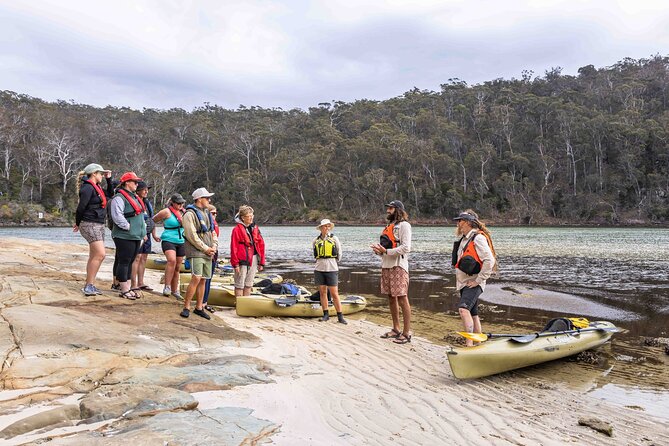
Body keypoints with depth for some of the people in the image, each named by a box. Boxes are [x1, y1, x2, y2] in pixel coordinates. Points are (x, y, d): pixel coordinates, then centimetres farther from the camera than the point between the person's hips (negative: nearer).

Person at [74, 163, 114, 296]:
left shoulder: (96, 188, 17)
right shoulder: (88, 188, -12)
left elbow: (110, 194, 32)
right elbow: (81, 207, -14)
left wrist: (109, 179, 23)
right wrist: (78, 224, -3)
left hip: (99, 226, 10)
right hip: (90, 225, -10)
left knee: (94, 257, 10)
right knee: (100, 255, -16)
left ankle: (90, 286, 15)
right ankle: (89, 285, -12)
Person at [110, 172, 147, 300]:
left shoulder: (134, 197, 21)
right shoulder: (119, 198, -10)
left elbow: (140, 215, 26)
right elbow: (117, 216, -22)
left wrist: (143, 232, 20)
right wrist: (128, 227, -18)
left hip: (136, 236, 9)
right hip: (124, 236, -9)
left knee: (130, 262, 12)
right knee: (123, 262, -4)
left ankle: (128, 288, 18)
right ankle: (124, 290, 0)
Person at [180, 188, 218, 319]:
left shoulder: (207, 213, 18)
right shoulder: (190, 214, -8)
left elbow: (213, 232, 21)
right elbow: (191, 235, -15)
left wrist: (214, 246, 4)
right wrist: (205, 248, -13)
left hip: (208, 253, 8)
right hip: (196, 252, -8)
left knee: (203, 280, 10)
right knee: (196, 279, -16)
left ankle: (199, 308, 18)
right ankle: (186, 307, -6)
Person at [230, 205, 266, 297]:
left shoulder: (255, 228, 9)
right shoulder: (237, 229, -9)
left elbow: (261, 245, 10)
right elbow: (234, 248, -11)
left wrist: (261, 262, 7)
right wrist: (235, 264, -14)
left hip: (254, 259, 6)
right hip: (242, 260, -6)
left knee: (249, 285, 14)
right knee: (240, 285, 1)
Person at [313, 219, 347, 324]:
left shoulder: (334, 238, 2)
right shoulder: (316, 241, 7)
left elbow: (339, 253, 11)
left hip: (331, 269, -3)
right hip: (319, 269, 3)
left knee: (334, 294, -5)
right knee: (322, 292, 6)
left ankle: (340, 316, -2)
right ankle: (326, 314, 15)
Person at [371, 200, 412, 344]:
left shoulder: (403, 225, -6)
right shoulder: (389, 226, 20)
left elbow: (405, 247, -16)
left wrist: (386, 251, -18)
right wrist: (378, 250, 3)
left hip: (398, 266, -9)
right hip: (386, 266, 9)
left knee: (402, 299, -8)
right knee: (391, 298, 12)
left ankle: (406, 333, -4)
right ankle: (396, 329, 21)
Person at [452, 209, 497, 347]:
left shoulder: (478, 238, -15)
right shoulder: (464, 239, 15)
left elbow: (490, 261, -23)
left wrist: (478, 280, -21)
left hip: (474, 284, -9)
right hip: (463, 283, 9)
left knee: (463, 309, -25)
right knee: (473, 314, 15)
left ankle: (469, 343, -26)